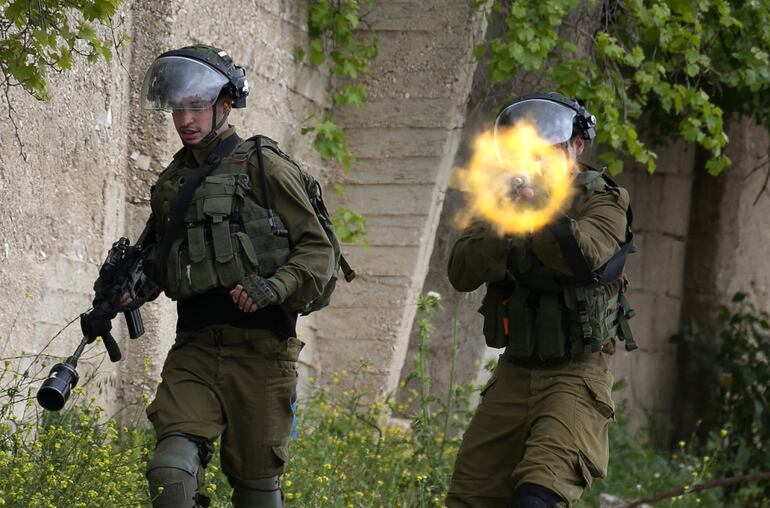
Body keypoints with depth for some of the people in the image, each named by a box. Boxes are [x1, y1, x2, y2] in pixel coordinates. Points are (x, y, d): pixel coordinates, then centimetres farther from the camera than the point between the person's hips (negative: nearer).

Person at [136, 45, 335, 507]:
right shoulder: (171, 184, 17)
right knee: (173, 469, -17)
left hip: (259, 348, -4)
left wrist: (274, 287, -20)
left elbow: (318, 250, -3)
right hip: (194, 350, 4)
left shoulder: (264, 166, 0)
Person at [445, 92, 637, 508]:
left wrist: (533, 209, -19)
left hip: (575, 377, -6)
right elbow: (461, 273, -1)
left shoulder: (602, 201, -3)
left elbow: (585, 257, -24)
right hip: (514, 373, 6)